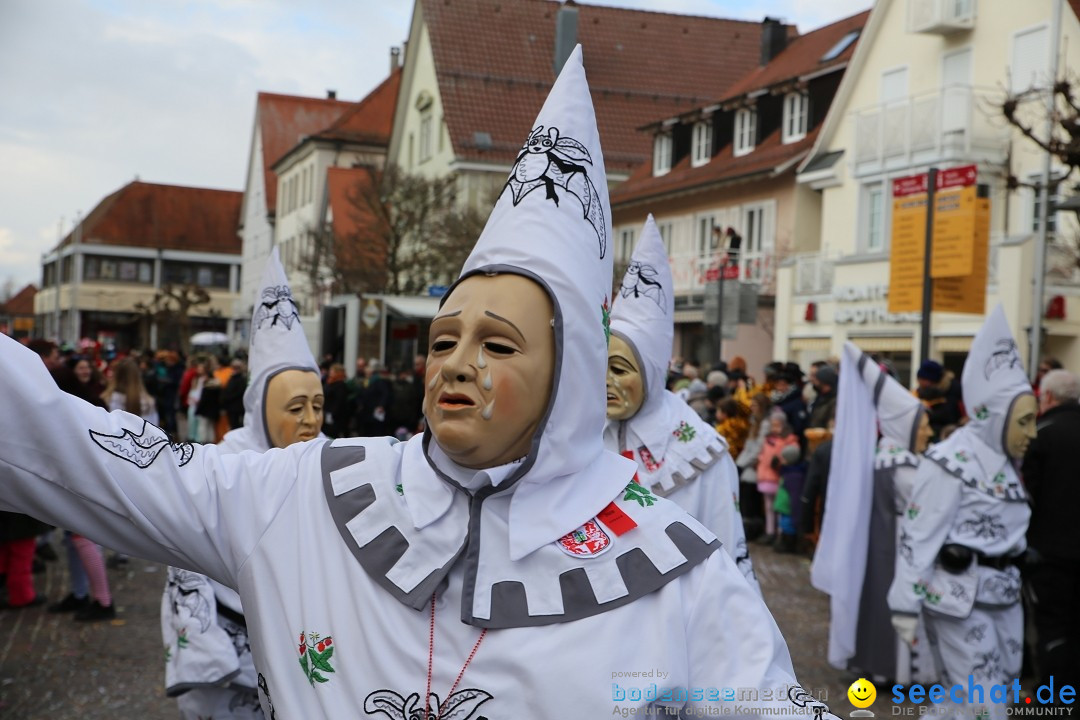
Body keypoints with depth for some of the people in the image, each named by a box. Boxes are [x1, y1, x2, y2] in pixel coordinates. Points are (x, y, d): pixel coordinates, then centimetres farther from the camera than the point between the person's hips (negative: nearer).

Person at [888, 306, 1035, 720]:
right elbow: (917, 536, -15)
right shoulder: (952, 461, -14)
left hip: (1003, 596, 8)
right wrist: (905, 606, -16)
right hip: (959, 598, -8)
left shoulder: (1005, 461, 10)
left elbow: (1009, 532, 13)